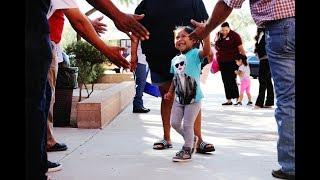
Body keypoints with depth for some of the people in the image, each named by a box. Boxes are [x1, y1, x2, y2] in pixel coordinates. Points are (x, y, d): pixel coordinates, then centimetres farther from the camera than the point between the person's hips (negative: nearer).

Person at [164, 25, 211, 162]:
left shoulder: (195, 54, -11)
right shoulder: (175, 60, 7)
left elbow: (206, 51, -33)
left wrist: (206, 33, -44)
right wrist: (170, 92, 11)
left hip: (193, 98, -6)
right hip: (179, 98, 7)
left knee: (187, 125, 0)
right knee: (174, 123, 10)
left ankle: (187, 150, 18)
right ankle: (191, 139, 35)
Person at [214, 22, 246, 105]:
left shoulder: (234, 35, -6)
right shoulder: (218, 35, 11)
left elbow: (240, 48, -9)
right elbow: (216, 46, 22)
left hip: (232, 61, -6)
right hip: (222, 61, 6)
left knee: (231, 80, -11)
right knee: (225, 81, 7)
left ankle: (237, 99, -5)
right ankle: (229, 100, 14)